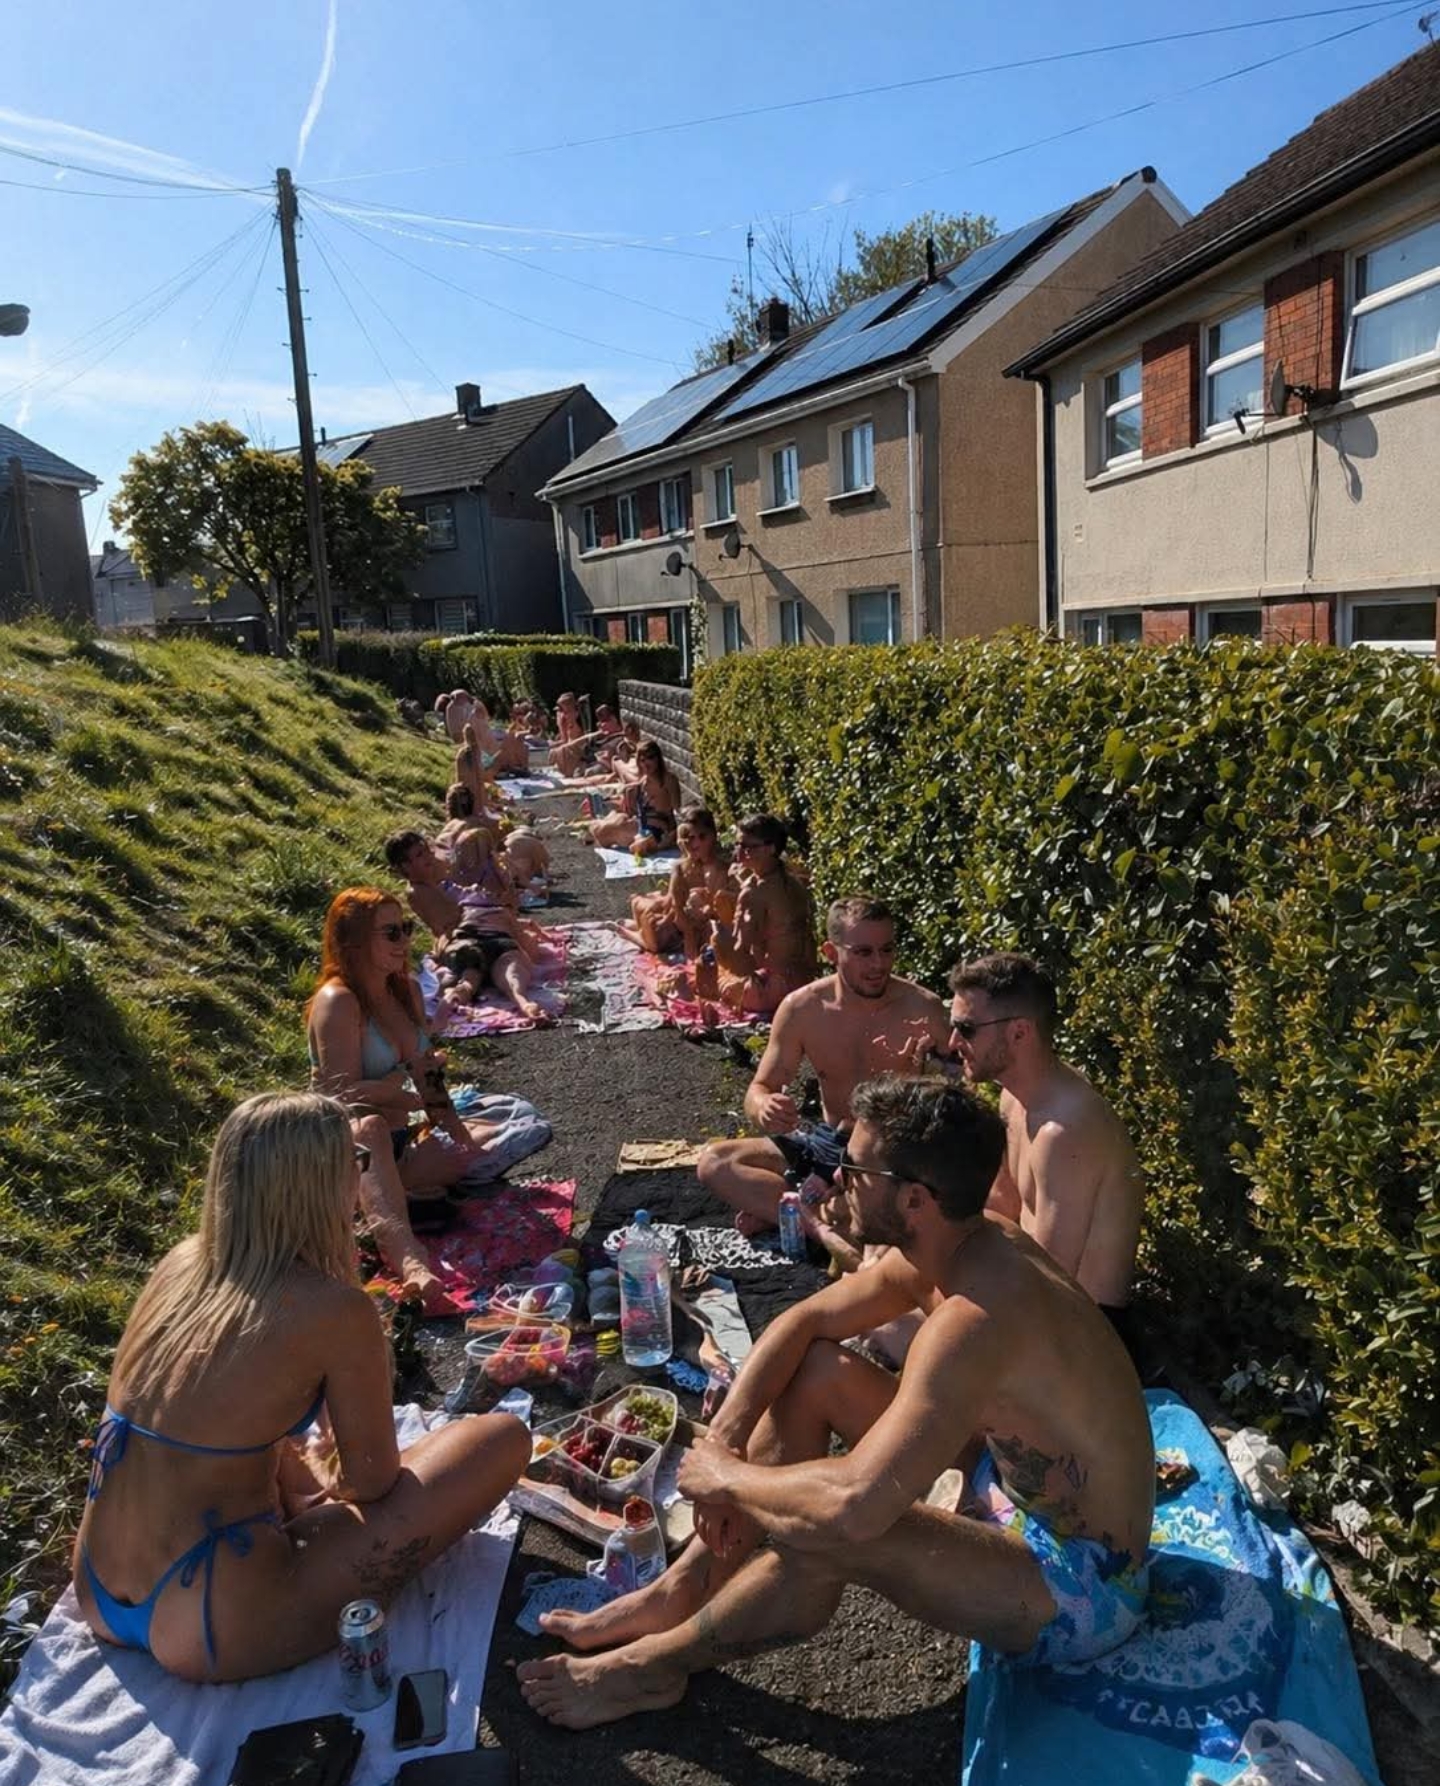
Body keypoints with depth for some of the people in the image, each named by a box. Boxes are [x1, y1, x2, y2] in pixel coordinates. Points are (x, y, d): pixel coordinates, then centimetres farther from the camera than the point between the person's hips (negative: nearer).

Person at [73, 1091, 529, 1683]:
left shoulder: (181, 1262, -1)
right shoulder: (334, 1308, -20)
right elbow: (374, 1482, -5)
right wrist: (325, 1476, 16)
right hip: (212, 1634, -7)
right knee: (501, 1437, -3)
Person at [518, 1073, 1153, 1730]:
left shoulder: (975, 1317, -35)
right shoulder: (964, 1241, -7)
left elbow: (853, 1505, -43)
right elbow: (804, 1320, 3)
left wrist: (722, 1476, -24)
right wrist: (724, 1437, -11)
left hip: (1079, 1588, -9)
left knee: (825, 1537, -29)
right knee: (815, 1370, 2)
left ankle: (651, 1667, 0)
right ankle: (683, 1591, 9)